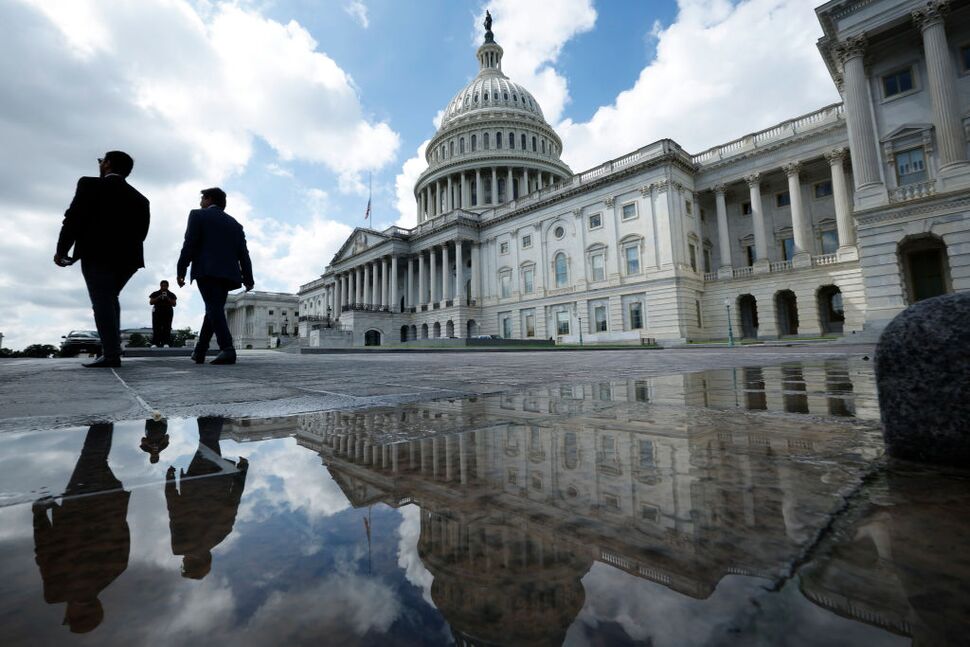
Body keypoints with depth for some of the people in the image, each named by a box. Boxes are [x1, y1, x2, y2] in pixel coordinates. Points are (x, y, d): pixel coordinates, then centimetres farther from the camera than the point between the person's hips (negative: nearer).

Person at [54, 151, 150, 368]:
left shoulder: (90, 185, 0)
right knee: (109, 299, 19)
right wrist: (125, 249, 17)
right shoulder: (140, 198, 15)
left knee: (102, 301, -7)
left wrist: (61, 250, 1)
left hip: (98, 254, -5)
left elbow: (74, 219, -6)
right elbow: (141, 231, 10)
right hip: (127, 258, 6)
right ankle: (113, 346, 12)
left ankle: (111, 354, -13)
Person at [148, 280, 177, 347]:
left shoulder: (171, 294, 14)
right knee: (156, 328, -8)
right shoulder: (155, 293, 14)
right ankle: (155, 343, -11)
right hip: (157, 312, 0)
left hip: (168, 312, 0)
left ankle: (166, 343, -13)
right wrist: (158, 298, -8)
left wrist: (168, 299, -9)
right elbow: (151, 302, 6)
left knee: (167, 328, -9)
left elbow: (174, 304, 6)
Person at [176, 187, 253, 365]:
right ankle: (199, 351, 18)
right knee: (214, 309, 13)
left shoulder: (198, 215, 7)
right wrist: (248, 279, 11)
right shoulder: (235, 224, 21)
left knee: (214, 309, -12)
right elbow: (243, 253, 13)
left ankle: (227, 349, -28)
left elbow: (189, 245, -4)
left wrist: (181, 271, -2)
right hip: (228, 273, 5)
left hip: (207, 271, -5)